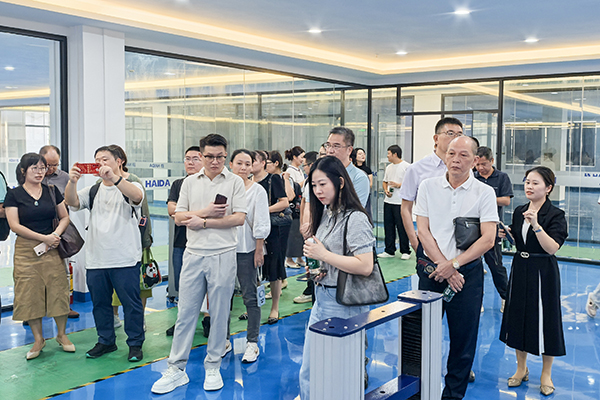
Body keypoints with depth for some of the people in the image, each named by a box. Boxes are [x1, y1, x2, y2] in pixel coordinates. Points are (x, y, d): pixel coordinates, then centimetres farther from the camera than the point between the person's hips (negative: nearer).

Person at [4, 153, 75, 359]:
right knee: (30, 293, 2)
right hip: (26, 249, -2)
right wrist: (43, 238, -14)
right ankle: (38, 339, 17)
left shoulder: (52, 191, 6)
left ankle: (62, 335, 18)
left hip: (52, 249, 2)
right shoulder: (13, 195, -2)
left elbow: (65, 217, 10)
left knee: (58, 289, 1)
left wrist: (56, 234, -9)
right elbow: (14, 225, -8)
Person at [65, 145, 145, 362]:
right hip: (95, 260, 5)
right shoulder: (92, 190, 13)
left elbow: (137, 196, -25)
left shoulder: (131, 186, -1)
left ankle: (135, 344, 16)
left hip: (125, 259, -5)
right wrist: (72, 182, -25)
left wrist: (114, 178, -41)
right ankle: (106, 341, 31)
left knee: (131, 303, 2)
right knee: (100, 303, 15)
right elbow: (72, 202, -4)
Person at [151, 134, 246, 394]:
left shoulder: (235, 182, 1)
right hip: (194, 254, 2)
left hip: (223, 255, -2)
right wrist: (207, 211, -10)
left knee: (219, 313, 6)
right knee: (185, 312, 5)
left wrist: (203, 222, -10)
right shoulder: (190, 182, 10)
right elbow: (179, 217, 4)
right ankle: (176, 369, 14)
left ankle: (212, 367, 21)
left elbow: (239, 218, -8)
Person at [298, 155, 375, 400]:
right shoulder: (325, 213, 11)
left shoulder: (355, 219, -16)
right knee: (308, 371, 14)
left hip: (343, 304, -8)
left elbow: (365, 266, -24)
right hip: (322, 299, 8)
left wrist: (323, 254, -19)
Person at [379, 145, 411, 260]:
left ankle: (405, 251, 7)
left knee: (402, 227, -3)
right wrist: (386, 190, 4)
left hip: (401, 202, -7)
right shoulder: (388, 167, 16)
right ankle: (389, 251, 17)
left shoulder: (406, 166, -7)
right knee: (388, 226, 9)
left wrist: (398, 185, -19)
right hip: (388, 202, 7)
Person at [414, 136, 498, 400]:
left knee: (464, 336, 6)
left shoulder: (484, 193, -2)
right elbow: (423, 231, -2)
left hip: (468, 271, -1)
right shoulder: (428, 186, 1)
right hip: (431, 268, 1)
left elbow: (488, 239, -8)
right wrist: (444, 267, -9)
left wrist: (453, 264, -14)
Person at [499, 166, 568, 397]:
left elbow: (552, 248, -22)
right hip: (520, 270, 6)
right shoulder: (519, 211, 6)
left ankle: (546, 375, 22)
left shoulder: (556, 215, -11)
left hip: (543, 273, -5)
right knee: (518, 317, 12)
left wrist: (536, 225, -32)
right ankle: (521, 369, 29)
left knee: (545, 320, 4)